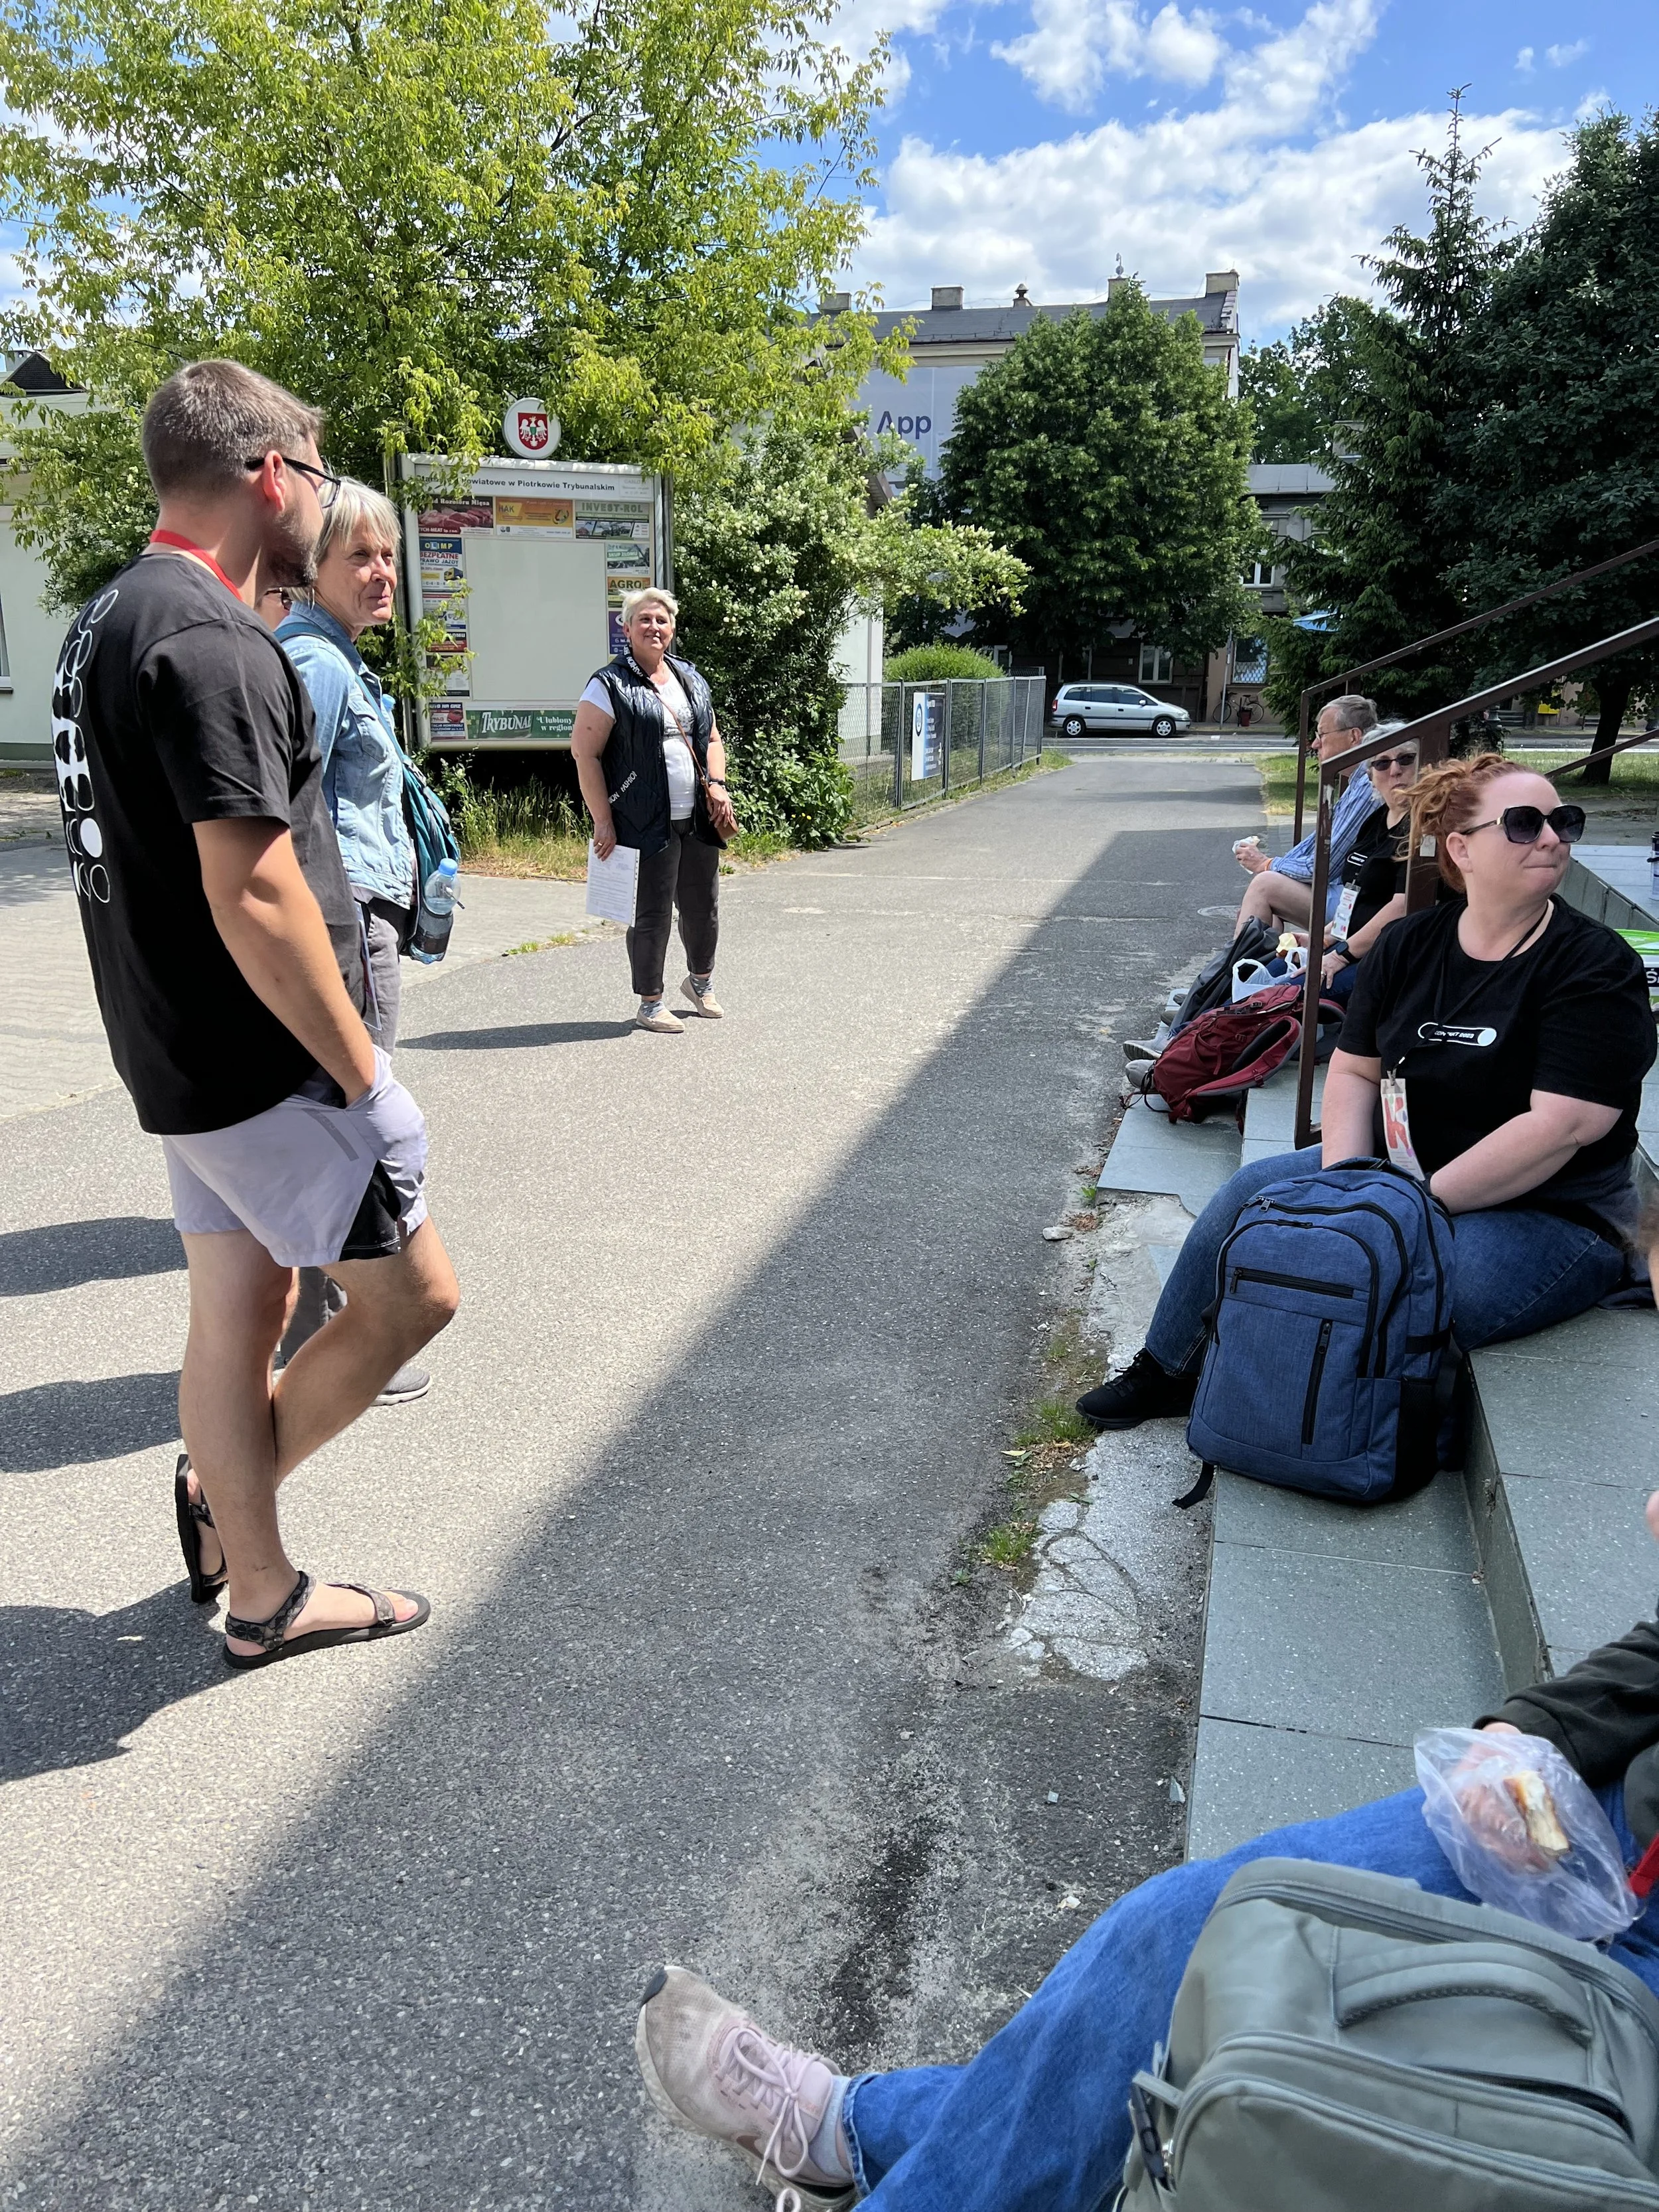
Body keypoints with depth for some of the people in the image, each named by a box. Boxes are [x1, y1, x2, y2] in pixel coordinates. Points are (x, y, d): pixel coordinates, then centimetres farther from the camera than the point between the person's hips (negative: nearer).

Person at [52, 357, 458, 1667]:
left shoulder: (115, 619, 13)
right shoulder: (212, 641, -19)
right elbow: (254, 899, -25)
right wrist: (369, 1082, -18)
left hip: (180, 1054, 10)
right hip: (262, 1065, -10)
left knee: (239, 1313, 16)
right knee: (416, 1295, 4)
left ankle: (262, 1595, 28)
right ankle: (228, 1491, 20)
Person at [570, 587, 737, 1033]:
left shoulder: (690, 679, 14)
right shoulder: (610, 685, -6)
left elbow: (711, 739, 21)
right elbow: (584, 751, -10)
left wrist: (716, 785, 2)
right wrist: (603, 820, -14)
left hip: (697, 820, 6)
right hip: (647, 824, -6)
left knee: (703, 906, 16)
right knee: (652, 914, 1)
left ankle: (700, 980, 40)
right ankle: (650, 1003, 16)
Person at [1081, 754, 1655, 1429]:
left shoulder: (1597, 967, -15)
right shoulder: (1408, 944, 1)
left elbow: (1563, 1125, -23)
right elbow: (1353, 1072, 3)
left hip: (1549, 1213, -6)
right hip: (1397, 1168, 6)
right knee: (1249, 1194, -3)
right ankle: (1167, 1373, 15)